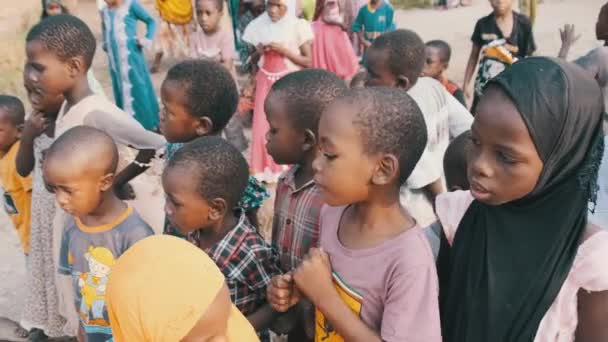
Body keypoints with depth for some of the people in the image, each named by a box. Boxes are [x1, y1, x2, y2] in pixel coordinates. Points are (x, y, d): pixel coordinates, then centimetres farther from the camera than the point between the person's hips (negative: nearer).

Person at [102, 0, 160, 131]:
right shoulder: (105, 11, 11)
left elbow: (151, 21, -1)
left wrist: (147, 40, -10)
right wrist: (105, 44, 17)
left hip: (131, 58, -5)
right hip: (114, 60, 6)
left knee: (138, 90, -1)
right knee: (122, 92, 10)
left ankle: (149, 125, 8)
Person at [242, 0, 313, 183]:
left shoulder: (297, 26, -5)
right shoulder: (258, 26, 4)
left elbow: (308, 61, -6)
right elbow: (253, 60, 15)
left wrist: (284, 51, -15)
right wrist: (258, 52, -7)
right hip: (266, 82, 3)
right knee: (263, 127, 0)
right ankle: (266, 168, 13)